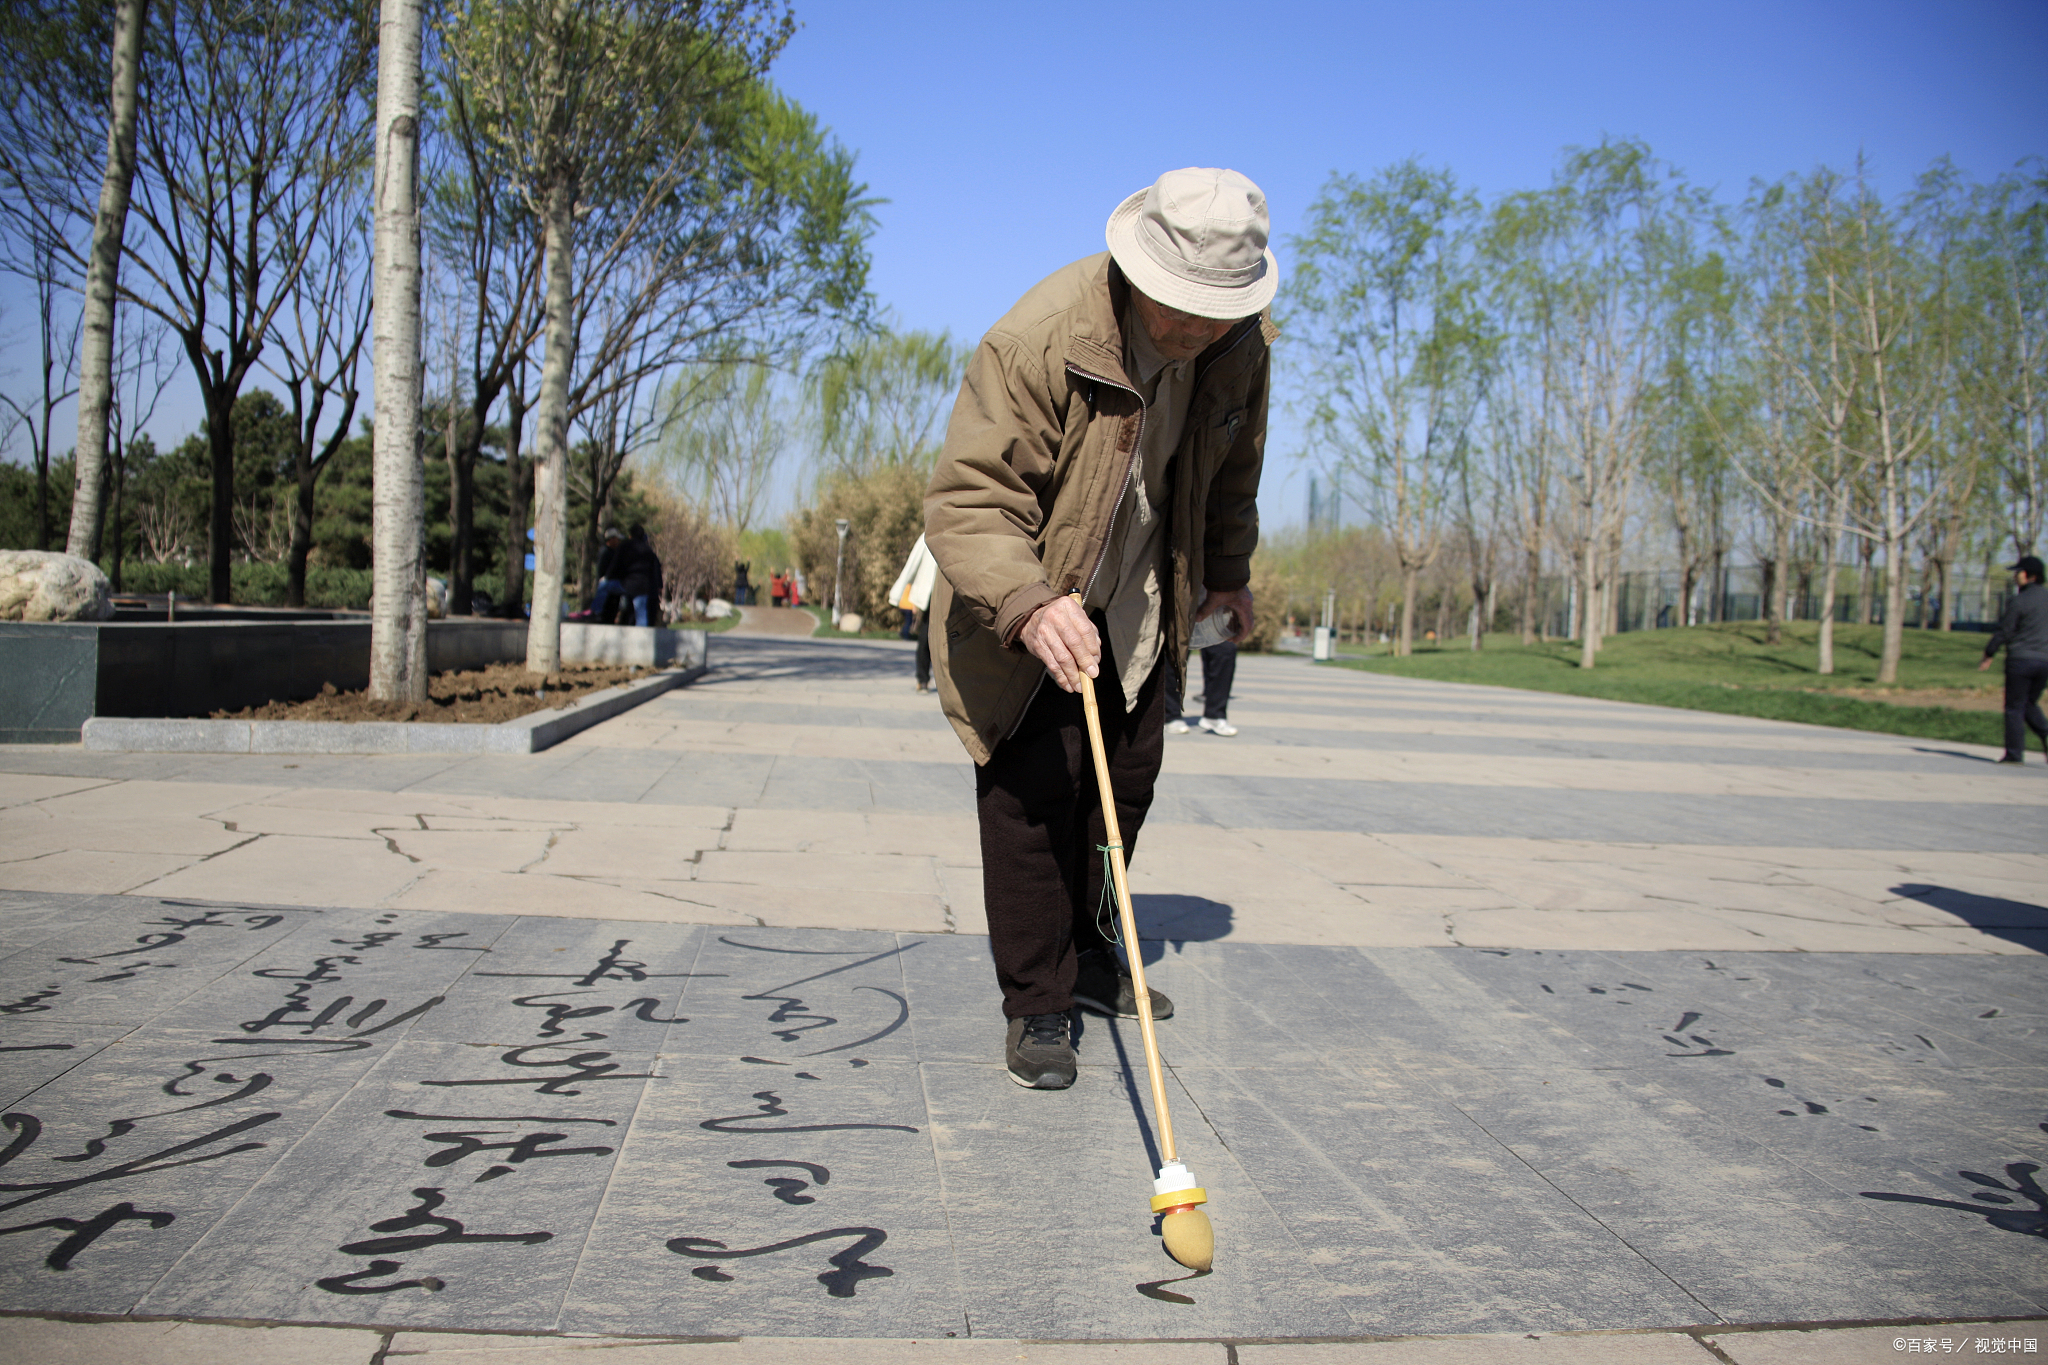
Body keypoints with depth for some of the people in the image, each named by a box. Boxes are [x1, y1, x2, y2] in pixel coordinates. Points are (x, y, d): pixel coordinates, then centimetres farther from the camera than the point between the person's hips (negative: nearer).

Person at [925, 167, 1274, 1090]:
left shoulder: (1242, 346, -11)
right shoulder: (1037, 339, -32)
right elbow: (967, 500, -36)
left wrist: (1228, 574, 21)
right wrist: (1028, 607, -52)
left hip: (1139, 606, 6)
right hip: (1020, 601, -6)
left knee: (1128, 780, 13)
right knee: (1032, 789, -10)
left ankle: (1085, 955, 34)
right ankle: (1035, 1004, 4)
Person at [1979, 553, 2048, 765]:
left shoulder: (2019, 601, -12)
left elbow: (2004, 632, -9)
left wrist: (1989, 655, 1)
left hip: (2020, 660, -6)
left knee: (2015, 707, 2)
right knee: (2030, 704, 20)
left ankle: (2015, 753, 1)